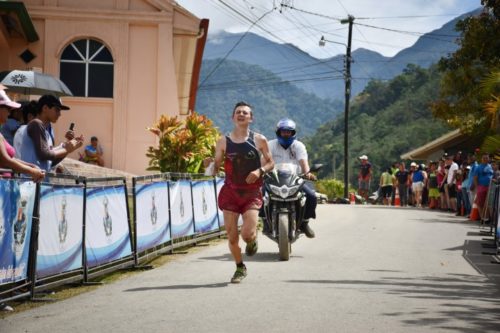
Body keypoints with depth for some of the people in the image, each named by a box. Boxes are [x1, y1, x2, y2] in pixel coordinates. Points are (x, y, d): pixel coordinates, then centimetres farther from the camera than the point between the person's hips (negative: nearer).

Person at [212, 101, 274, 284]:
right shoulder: (223, 142, 3)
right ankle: (240, 268, 24)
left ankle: (252, 240, 23)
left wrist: (260, 171, -11)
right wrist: (212, 168, -17)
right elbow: (216, 166, 6)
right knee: (232, 236, 2)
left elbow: (270, 163, 9)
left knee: (247, 234, -15)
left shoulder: (259, 140, 1)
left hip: (252, 192, -1)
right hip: (230, 191, 2)